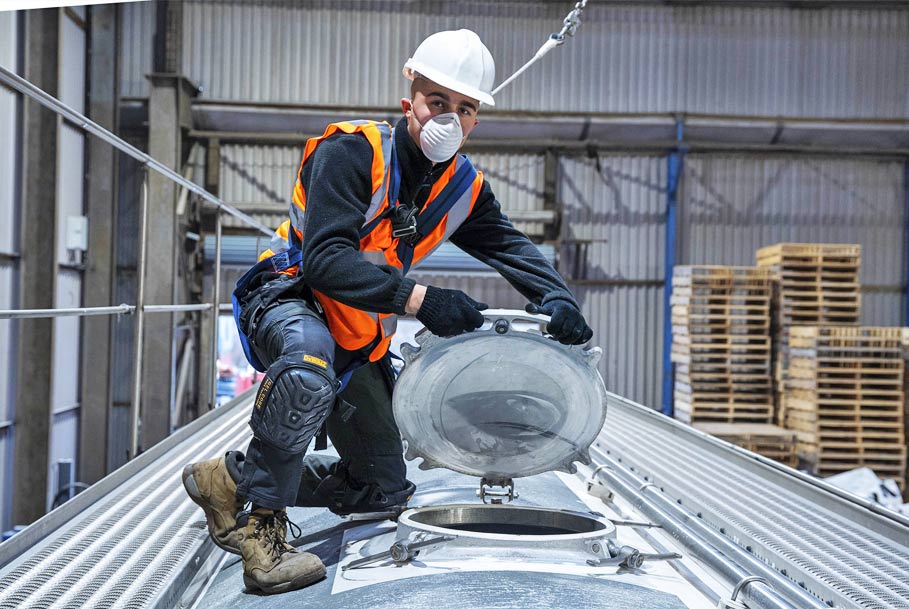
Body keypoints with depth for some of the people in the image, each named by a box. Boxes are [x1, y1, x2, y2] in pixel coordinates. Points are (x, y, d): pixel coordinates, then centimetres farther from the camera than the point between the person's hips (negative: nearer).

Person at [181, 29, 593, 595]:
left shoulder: (465, 189, 0)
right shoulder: (352, 150, -22)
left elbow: (513, 247, 0)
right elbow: (325, 260, -31)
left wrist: (557, 296, -22)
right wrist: (419, 298, -40)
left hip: (362, 342, 7)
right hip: (289, 298, -7)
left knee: (384, 492, 12)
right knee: (310, 358, -45)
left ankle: (234, 478, 26)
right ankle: (258, 515, -26)